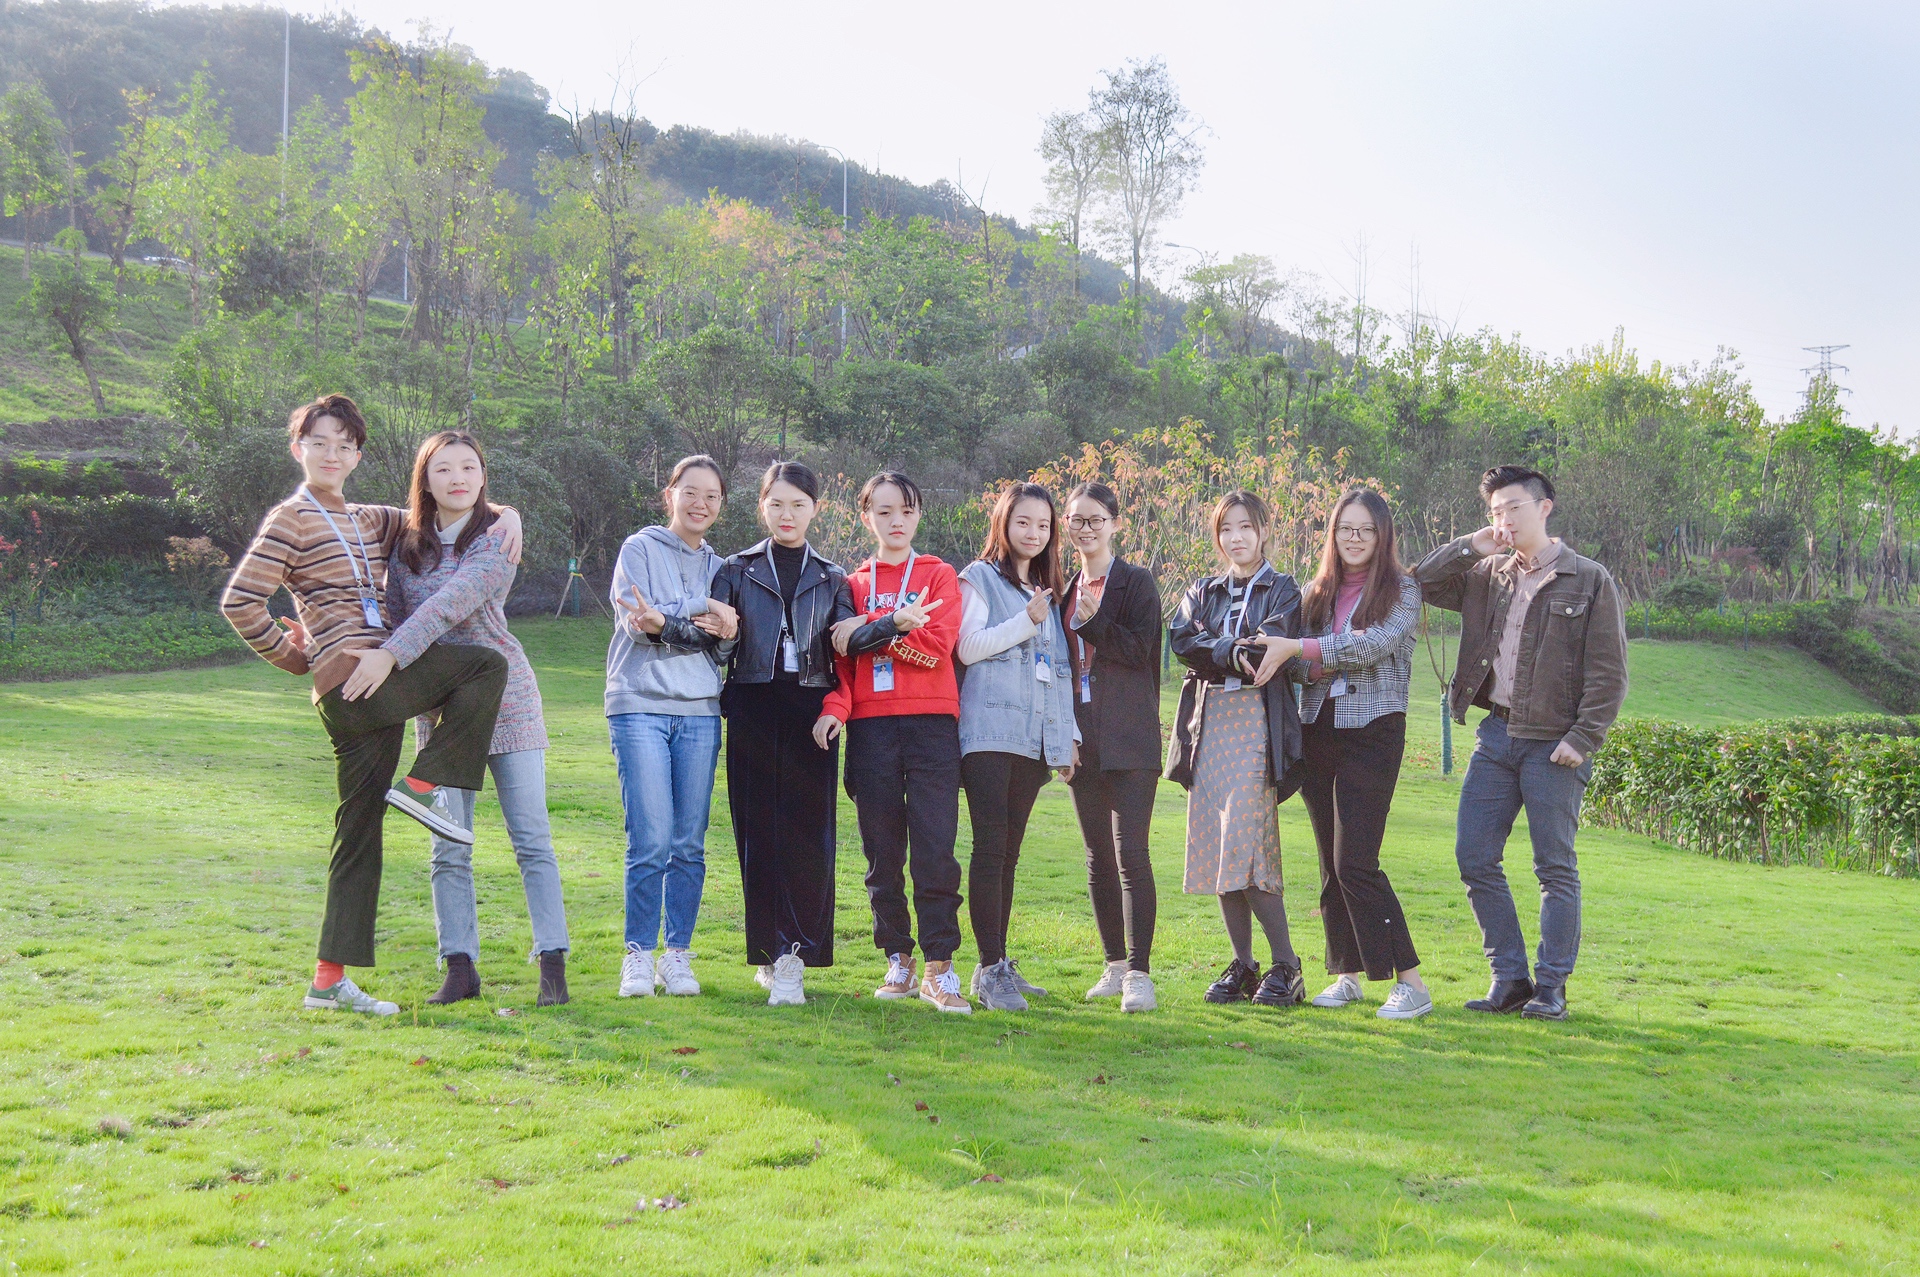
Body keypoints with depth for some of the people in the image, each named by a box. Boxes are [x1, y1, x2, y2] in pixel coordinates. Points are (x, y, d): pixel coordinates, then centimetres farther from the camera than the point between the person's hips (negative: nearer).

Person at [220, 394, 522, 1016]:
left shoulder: (369, 522, 23)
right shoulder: (291, 520, 1)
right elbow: (239, 602, -7)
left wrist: (504, 514, 12)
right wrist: (295, 657, -3)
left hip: (377, 687, 7)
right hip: (351, 680, -7)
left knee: (359, 835, 6)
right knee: (487, 665, -14)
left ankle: (330, 981, 9)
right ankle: (425, 784, -10)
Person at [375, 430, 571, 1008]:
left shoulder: (498, 539, -9)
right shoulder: (407, 547, 7)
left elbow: (452, 604, -22)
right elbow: (392, 616, 11)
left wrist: (389, 656, -30)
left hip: (506, 700, -4)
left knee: (532, 839, -4)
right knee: (448, 849, 3)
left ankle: (552, 965, 0)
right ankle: (460, 968, 9)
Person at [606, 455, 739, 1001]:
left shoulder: (718, 567, 18)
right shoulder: (641, 548, 7)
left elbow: (720, 645, 6)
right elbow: (637, 622, -7)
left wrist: (665, 621, -12)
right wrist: (702, 613, -8)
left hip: (700, 711, 4)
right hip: (640, 706, -4)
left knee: (689, 844, 1)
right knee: (651, 841, -10)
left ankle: (678, 956, 8)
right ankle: (639, 955, -1)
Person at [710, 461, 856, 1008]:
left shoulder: (832, 579, 15)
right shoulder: (737, 571, 13)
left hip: (811, 711, 0)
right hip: (754, 711, 0)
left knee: (808, 833, -9)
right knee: (759, 833, -3)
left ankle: (792, 956, -9)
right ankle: (770, 953, 4)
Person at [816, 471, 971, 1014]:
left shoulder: (939, 576, 8)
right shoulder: (852, 584, 15)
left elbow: (937, 647, -7)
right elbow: (842, 660, 7)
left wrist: (871, 630, -8)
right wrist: (835, 707, -11)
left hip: (931, 724, -2)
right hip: (870, 726, 2)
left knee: (935, 847, -9)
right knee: (882, 851, 4)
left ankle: (939, 969, -4)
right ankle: (897, 961, 14)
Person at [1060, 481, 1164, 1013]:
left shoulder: (1136, 583, -1)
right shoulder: (1064, 588, 14)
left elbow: (1140, 650, -11)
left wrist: (1091, 621, -20)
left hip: (1127, 739, -5)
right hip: (1081, 739, 6)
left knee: (1130, 854, -11)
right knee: (1098, 857, 9)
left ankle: (1139, 974, -10)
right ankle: (1115, 965, 18)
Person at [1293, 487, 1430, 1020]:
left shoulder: (1402, 590, -1)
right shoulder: (1315, 592, 13)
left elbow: (1378, 643, -18)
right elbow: (1298, 664, 9)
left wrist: (1303, 648, -21)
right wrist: (1316, 667, -14)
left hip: (1373, 731, -5)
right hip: (1318, 731, 5)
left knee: (1356, 862, -12)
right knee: (1331, 862, 7)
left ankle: (1410, 981, -7)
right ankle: (1347, 975, 16)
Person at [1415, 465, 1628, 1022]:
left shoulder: (1589, 581, -1)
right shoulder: (1487, 576, 13)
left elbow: (1609, 674, -4)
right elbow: (1420, 583, 14)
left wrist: (1582, 738, -13)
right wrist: (1471, 547, 4)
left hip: (1553, 744, -5)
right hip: (1496, 734, 5)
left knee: (1556, 867, 2)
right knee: (1475, 859, 3)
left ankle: (1551, 988, 10)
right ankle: (1510, 978, 13)